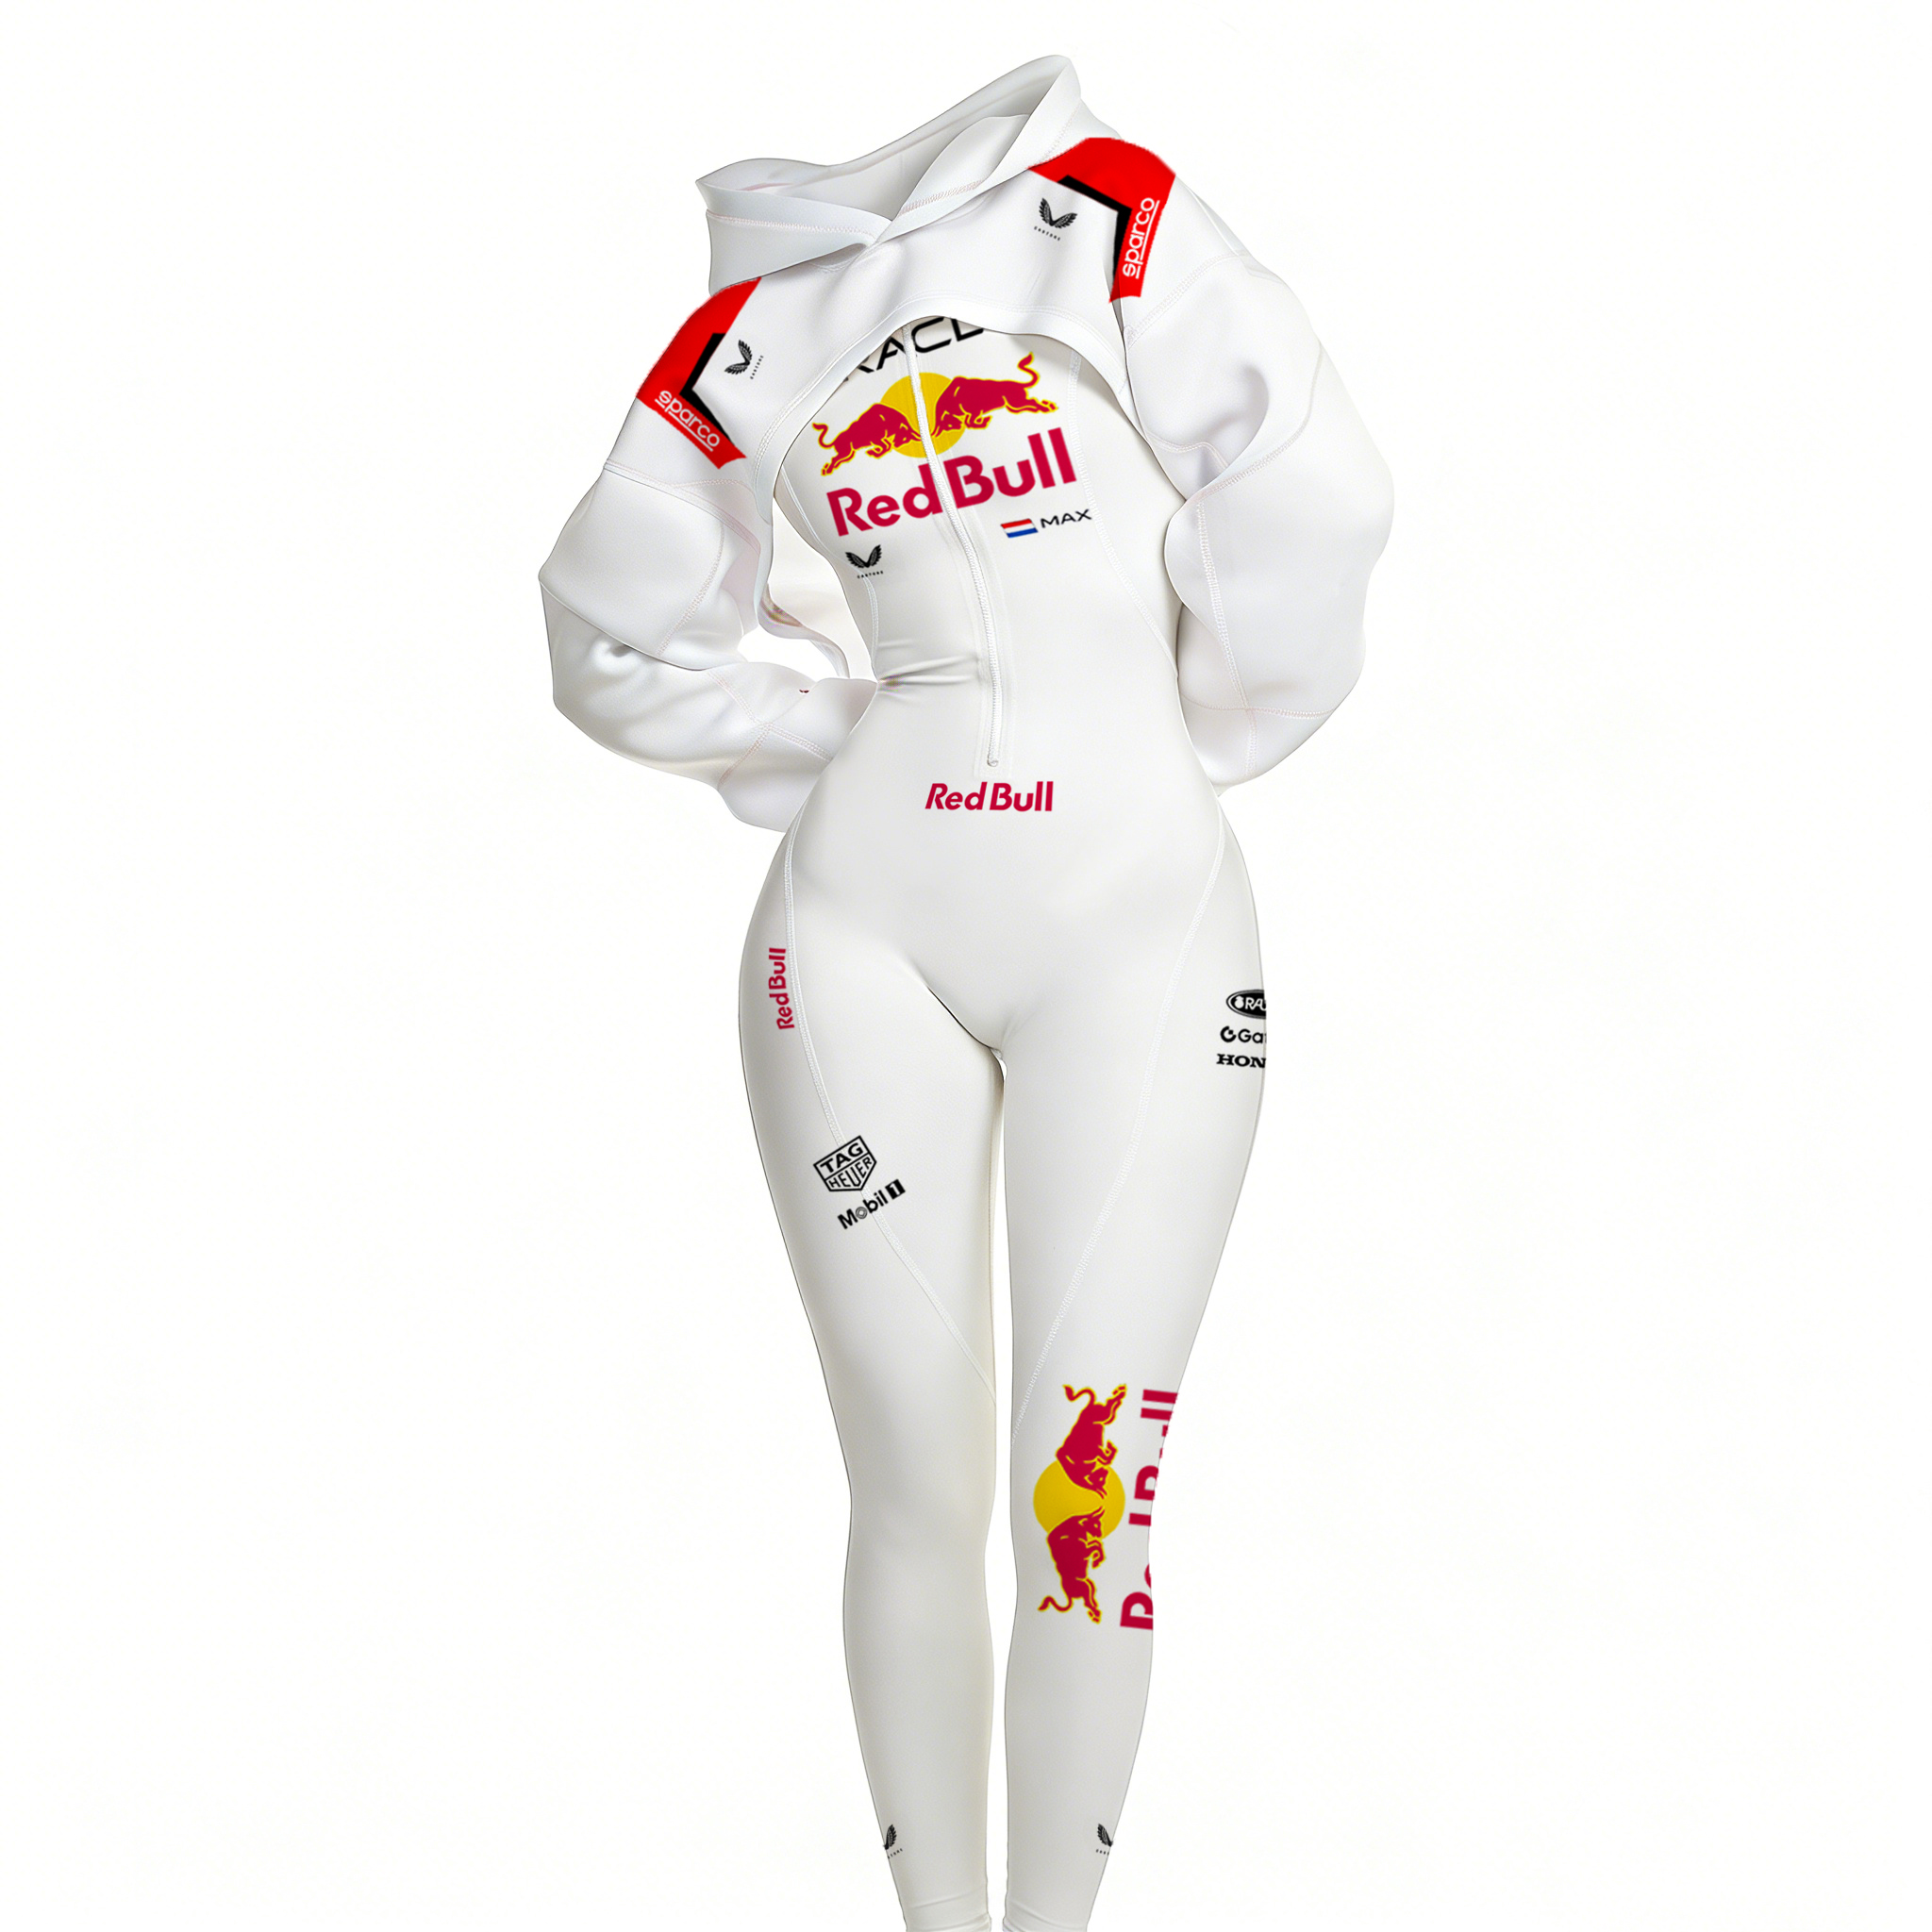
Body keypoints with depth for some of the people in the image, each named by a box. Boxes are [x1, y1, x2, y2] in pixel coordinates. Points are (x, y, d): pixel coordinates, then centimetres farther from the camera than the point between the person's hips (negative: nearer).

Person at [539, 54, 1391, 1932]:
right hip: (857, 921, 1)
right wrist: (847, 747, 9)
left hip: (1140, 925, 0)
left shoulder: (1111, 214, 6)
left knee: (1089, 1484, -2)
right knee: (917, 1492, 3)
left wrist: (1182, 754, 11)